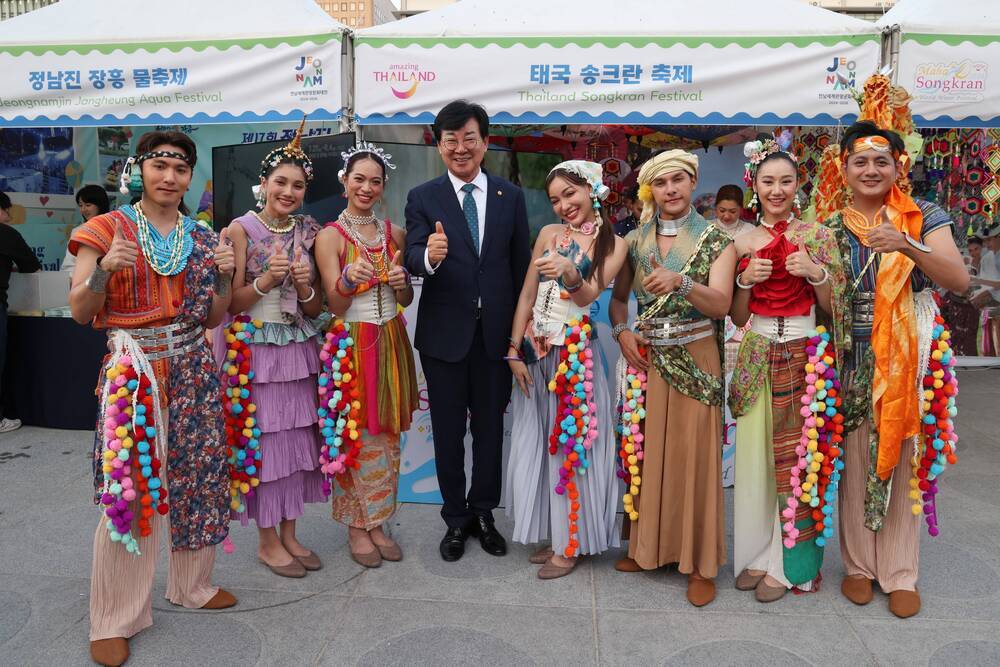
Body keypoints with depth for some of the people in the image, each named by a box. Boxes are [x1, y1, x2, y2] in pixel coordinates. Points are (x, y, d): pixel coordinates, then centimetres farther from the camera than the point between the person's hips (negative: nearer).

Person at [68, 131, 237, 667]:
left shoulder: (202, 238, 10)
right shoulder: (107, 229, 0)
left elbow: (212, 318, 12)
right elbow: (79, 312, -3)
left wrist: (224, 274, -5)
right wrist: (105, 269, -20)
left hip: (192, 367, 4)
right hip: (133, 367, -4)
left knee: (199, 473, 8)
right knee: (128, 487, -4)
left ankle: (192, 583, 28)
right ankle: (115, 617, 10)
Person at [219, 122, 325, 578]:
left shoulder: (307, 233, 7)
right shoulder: (241, 229, -6)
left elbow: (315, 309, 7)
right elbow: (231, 302, -8)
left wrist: (305, 287, -13)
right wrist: (265, 281, -23)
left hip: (298, 349, 5)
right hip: (255, 348, -4)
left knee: (297, 437, 9)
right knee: (262, 439, 1)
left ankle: (288, 533, 24)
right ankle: (267, 540, 18)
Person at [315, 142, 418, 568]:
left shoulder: (394, 234, 8)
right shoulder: (330, 236, -5)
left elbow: (406, 300, 12)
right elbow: (334, 305, -11)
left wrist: (401, 284, -11)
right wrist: (349, 279, -31)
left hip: (389, 344, 5)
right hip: (351, 345, -4)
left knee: (386, 435, 10)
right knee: (355, 437, 2)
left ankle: (377, 523, 25)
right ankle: (356, 528, 19)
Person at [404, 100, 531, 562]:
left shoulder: (510, 196, 2)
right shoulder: (422, 198, -3)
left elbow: (521, 264, 4)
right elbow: (413, 258, -15)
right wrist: (429, 256, -39)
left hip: (497, 332, 1)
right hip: (444, 332, -1)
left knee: (490, 427, 14)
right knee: (448, 432, 11)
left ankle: (483, 513, 32)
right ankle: (456, 518, 29)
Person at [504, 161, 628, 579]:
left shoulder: (613, 243, 0)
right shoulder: (549, 233, 7)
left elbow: (589, 296, -12)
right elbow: (526, 296, 5)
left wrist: (571, 274, -33)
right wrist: (515, 351, -1)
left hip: (577, 353, -3)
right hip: (535, 352, 4)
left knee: (570, 445, 1)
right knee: (536, 445, 9)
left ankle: (571, 543, 16)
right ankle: (552, 534, 26)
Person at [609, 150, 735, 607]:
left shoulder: (716, 241, -3)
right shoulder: (635, 241, 6)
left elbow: (721, 304, -15)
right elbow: (617, 297, 16)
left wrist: (680, 282, -32)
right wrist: (621, 331, -3)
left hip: (694, 362, -3)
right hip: (644, 359, 3)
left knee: (694, 456, -1)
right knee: (643, 451, 7)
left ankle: (700, 562, 14)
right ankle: (645, 545, 26)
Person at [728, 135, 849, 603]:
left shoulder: (818, 236, 2)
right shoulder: (742, 243, 7)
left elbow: (834, 308, 2)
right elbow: (737, 317, 7)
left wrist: (817, 273, -15)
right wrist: (746, 280, -10)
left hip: (803, 356, -2)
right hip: (756, 359, 2)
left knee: (795, 456, 1)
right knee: (754, 455, 4)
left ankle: (790, 563, 15)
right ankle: (758, 553, 20)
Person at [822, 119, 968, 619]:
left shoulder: (925, 218, 1)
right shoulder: (831, 228, 6)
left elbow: (960, 281, -13)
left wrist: (908, 246, -26)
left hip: (908, 360, -1)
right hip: (853, 361, 2)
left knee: (903, 458, 3)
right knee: (855, 458, 5)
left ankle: (900, 573, 18)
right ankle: (859, 564, 21)